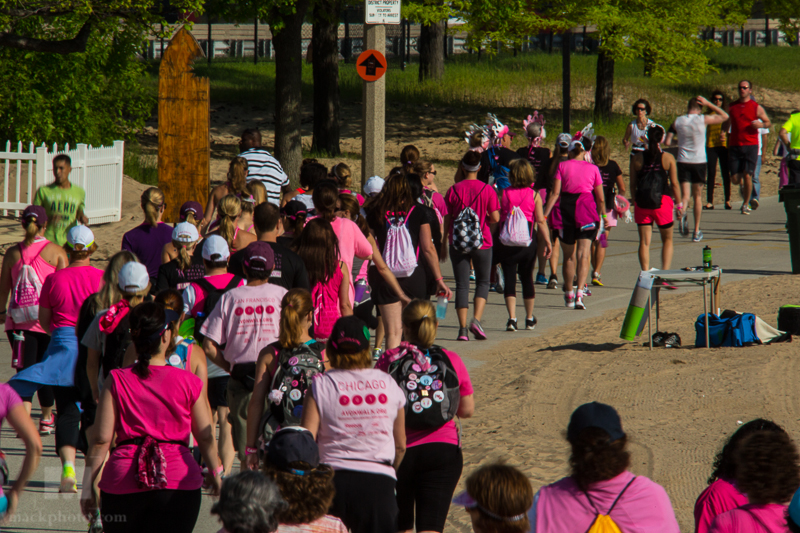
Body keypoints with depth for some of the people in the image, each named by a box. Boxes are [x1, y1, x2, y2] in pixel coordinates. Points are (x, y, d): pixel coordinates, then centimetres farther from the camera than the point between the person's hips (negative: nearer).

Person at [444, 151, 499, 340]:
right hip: (482, 243, -1)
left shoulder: (453, 190, -4)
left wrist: (443, 242, 9)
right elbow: (495, 218, -8)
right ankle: (476, 320, -5)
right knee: (483, 282, 14)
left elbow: (447, 219, -1)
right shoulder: (487, 190, -6)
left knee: (462, 285, 5)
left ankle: (463, 328, -2)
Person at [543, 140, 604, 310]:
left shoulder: (562, 166, 5)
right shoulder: (593, 168, 8)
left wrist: (545, 214, -5)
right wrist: (603, 215, 24)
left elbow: (555, 193, -5)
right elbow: (600, 198, 9)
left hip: (566, 209, 0)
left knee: (569, 256, 13)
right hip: (587, 210, 0)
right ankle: (579, 294, -22)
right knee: (583, 254, -5)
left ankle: (568, 296, 24)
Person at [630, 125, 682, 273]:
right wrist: (679, 203, 8)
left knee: (644, 242, 4)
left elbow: (633, 184, 5)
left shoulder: (637, 159, 1)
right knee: (667, 240, 13)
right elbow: (674, 184, -3)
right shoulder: (668, 158, -4)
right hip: (663, 202, -1)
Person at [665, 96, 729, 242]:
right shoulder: (703, 120, -5)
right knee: (698, 196, 13)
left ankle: (682, 213, -37)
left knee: (685, 195, -1)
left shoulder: (677, 121, 0)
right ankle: (697, 232, 17)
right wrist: (708, 104, 7)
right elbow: (724, 116, 7)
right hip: (699, 162, 0)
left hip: (683, 162, 0)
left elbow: (667, 142, 0)